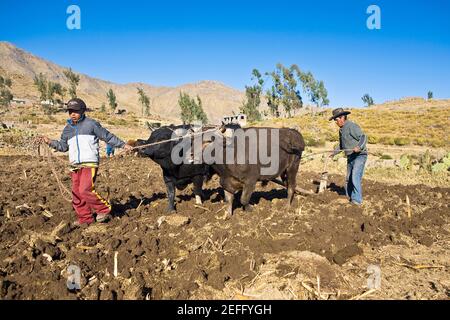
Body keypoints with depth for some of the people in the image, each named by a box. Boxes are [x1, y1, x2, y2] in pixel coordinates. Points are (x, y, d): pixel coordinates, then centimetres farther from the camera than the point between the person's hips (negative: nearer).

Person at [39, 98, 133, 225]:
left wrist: (123, 144, 3)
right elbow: (63, 146, 22)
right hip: (75, 166, 7)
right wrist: (50, 142, 8)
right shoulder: (67, 128, 17)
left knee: (86, 190, -18)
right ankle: (85, 218, 18)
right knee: (76, 193, 6)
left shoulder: (91, 124, 1)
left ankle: (104, 209, 0)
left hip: (90, 163, -6)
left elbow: (108, 136, 4)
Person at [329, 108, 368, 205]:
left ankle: (357, 200, -13)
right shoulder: (341, 129, 13)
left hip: (359, 156, -9)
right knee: (348, 179, 11)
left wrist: (359, 147, -41)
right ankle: (349, 198, 21)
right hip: (350, 157, 9)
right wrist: (334, 152, 24)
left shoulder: (351, 126, -16)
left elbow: (363, 137, -25)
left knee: (355, 178, -18)